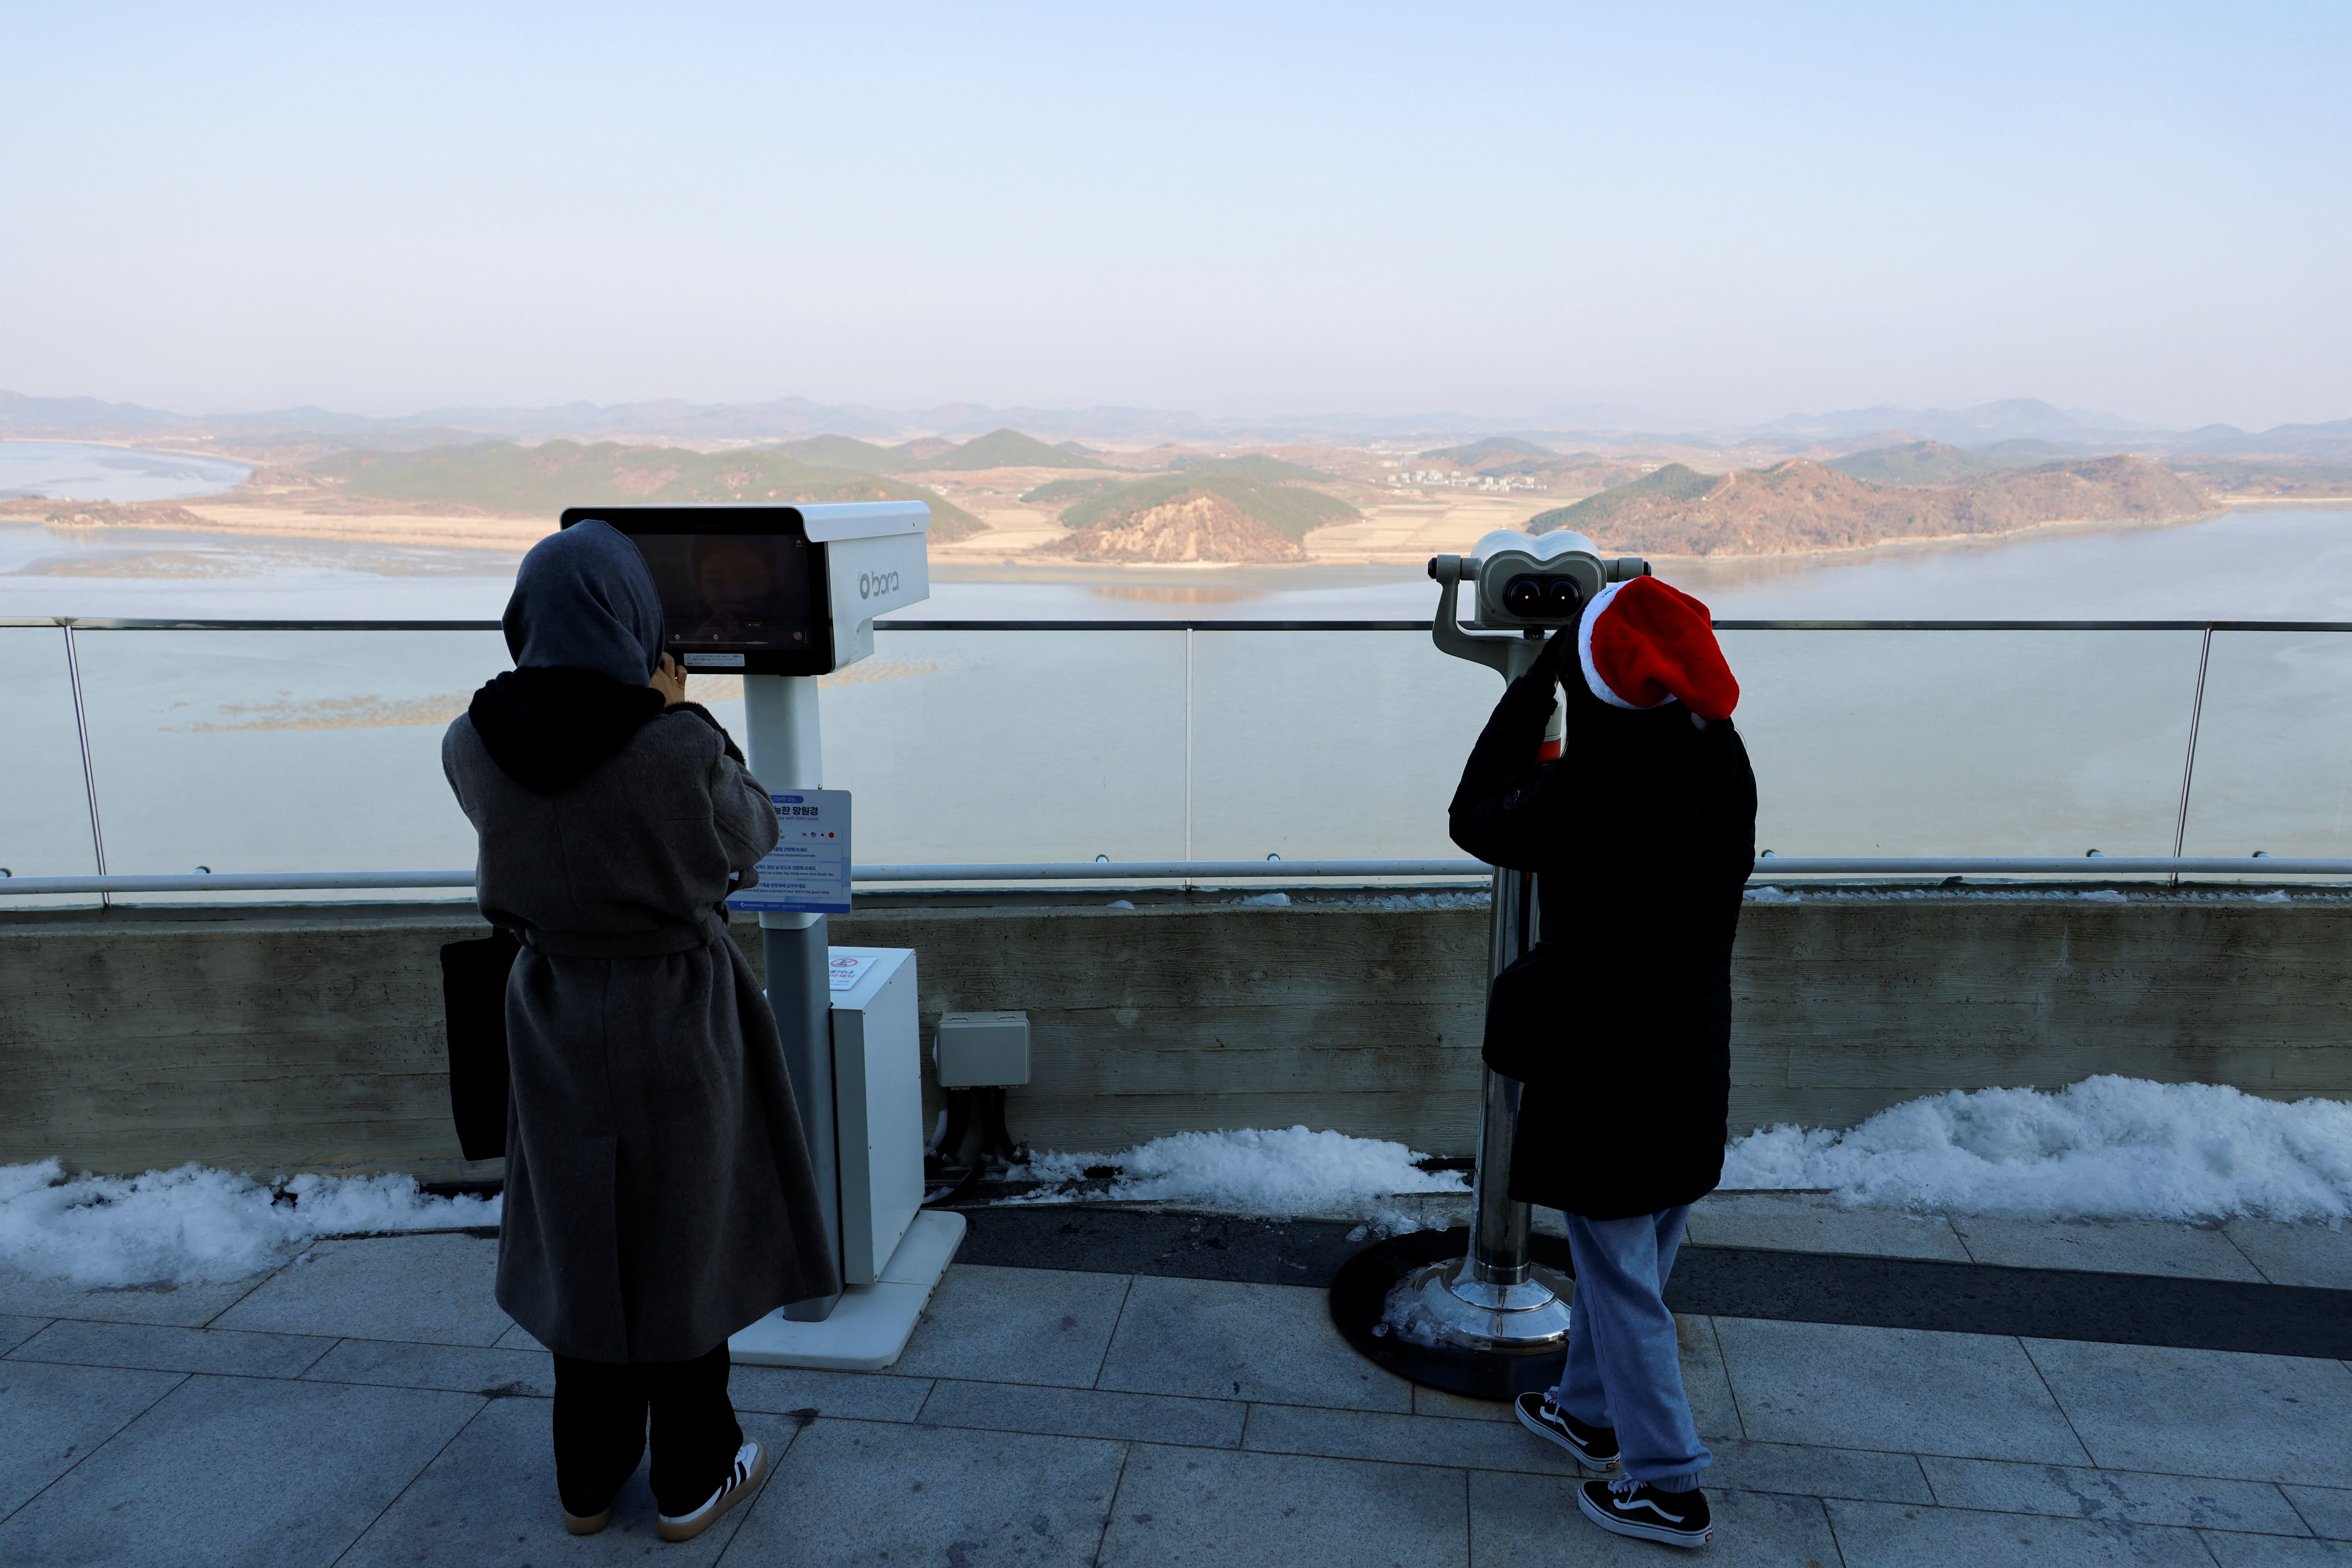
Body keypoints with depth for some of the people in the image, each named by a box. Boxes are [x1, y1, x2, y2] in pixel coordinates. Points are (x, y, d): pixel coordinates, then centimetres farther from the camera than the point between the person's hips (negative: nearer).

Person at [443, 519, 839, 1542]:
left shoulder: (474, 747, -11)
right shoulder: (678, 746, -24)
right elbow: (751, 836, -5)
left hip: (557, 1019, 4)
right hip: (676, 1019, -4)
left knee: (580, 1239, 20)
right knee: (682, 1237, 13)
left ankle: (587, 1480, 36)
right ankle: (693, 1480, 29)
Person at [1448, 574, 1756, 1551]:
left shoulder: (1590, 794, -28)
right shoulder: (1722, 759, -5)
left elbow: (1477, 822, -10)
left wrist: (1533, 685, -6)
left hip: (1604, 1064, -7)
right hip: (1692, 1057, 8)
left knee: (1621, 1276, 9)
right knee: (1625, 1259, 23)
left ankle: (1669, 1486, 22)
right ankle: (1591, 1408, 43)